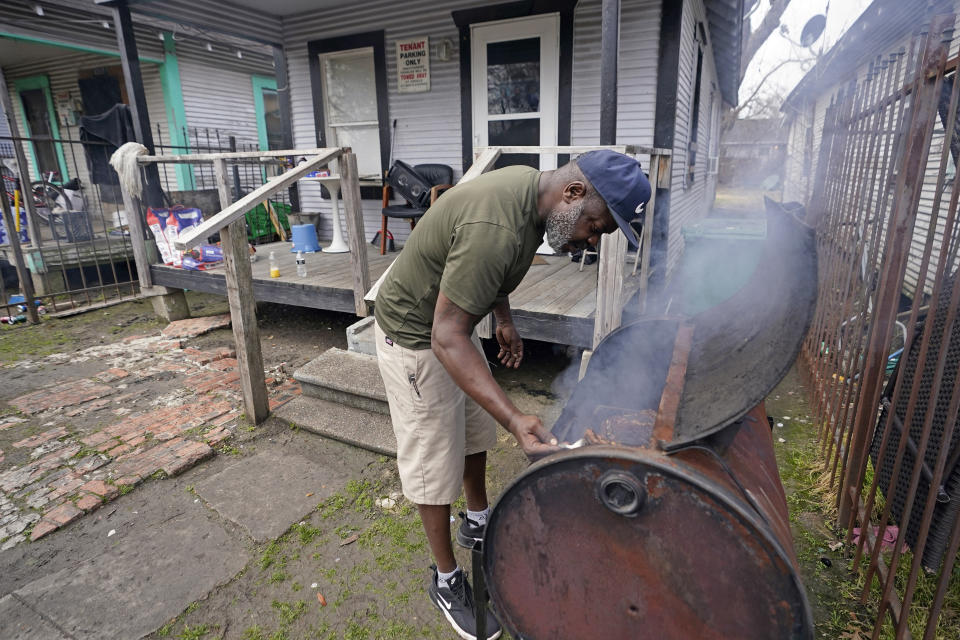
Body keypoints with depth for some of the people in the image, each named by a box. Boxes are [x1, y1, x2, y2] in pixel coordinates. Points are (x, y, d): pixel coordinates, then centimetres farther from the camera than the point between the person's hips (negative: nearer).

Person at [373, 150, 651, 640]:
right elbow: (446, 340, -36)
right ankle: (446, 580, 27)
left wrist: (504, 319, 17)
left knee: (476, 428, 22)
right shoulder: (495, 228, -36)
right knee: (434, 461, 4)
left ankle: (478, 522, 46)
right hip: (414, 338, -9)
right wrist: (514, 419, -41)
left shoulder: (531, 187, -5)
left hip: (451, 320, 9)